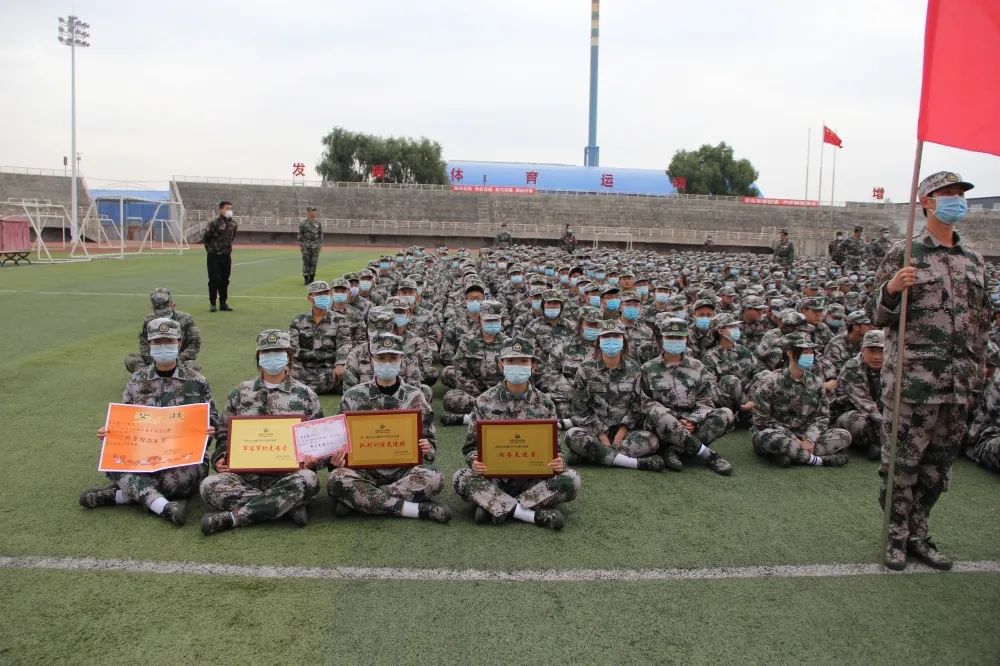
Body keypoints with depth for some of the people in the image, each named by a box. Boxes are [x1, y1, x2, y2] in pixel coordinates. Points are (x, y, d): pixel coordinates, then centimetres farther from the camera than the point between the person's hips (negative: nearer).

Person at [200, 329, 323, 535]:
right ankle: (289, 507, -25)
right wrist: (221, 458, -3)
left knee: (308, 480, -36)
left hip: (288, 474, -1)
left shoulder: (305, 395, 8)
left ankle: (231, 517, -28)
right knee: (210, 485, -28)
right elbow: (224, 434, 17)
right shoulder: (240, 393, 14)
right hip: (244, 474, 2)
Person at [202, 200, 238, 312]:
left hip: (226, 256, 5)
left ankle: (223, 303, 18)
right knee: (214, 280, -4)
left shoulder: (233, 224, 5)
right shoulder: (214, 223, -14)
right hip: (214, 256, -5)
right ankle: (212, 303, 7)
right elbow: (205, 238, -5)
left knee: (225, 280, 9)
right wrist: (210, 250, 3)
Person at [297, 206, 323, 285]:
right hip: (306, 245, -2)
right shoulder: (303, 223, -1)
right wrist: (300, 245, -2)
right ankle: (306, 279, 2)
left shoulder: (318, 223, 7)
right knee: (306, 262, -2)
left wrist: (320, 244, 6)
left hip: (315, 246, 2)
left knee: (314, 262, 4)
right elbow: (300, 235, 1)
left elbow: (320, 234, 11)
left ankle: (312, 278, 13)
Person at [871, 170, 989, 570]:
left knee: (939, 465, 13)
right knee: (902, 462, 2)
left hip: (958, 385, 6)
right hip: (912, 380, -6)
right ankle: (897, 537, 17)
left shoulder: (974, 261, 12)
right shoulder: (903, 255, -4)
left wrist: (976, 372, 16)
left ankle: (918, 534, 28)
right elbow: (878, 318, -5)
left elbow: (981, 322, 19)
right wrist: (891, 290, -26)